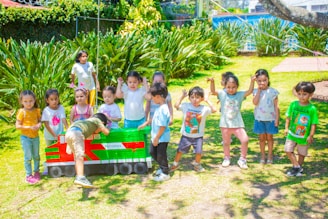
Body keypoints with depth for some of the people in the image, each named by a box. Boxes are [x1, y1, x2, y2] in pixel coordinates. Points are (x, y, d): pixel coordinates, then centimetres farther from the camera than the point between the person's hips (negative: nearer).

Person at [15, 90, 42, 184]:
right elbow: (17, 126, -15)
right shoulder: (21, 112, -14)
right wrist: (29, 127, -24)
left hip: (35, 136, 4)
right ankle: (28, 175, 14)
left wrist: (39, 125, -15)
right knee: (28, 157, 1)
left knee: (36, 155, 15)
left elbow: (40, 120, 8)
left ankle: (36, 172, 32)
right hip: (25, 137, -4)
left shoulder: (37, 110, -3)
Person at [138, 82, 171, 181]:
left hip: (162, 138, -10)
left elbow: (162, 127, -27)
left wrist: (157, 138, -21)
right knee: (153, 152, 22)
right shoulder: (160, 107, 3)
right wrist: (145, 124, 27)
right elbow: (153, 118, 19)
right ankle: (162, 168, 38)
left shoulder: (163, 109, -28)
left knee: (161, 155, 5)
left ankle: (165, 173, 22)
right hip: (156, 136, 10)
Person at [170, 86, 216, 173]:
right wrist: (182, 96, -8)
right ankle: (175, 164, 32)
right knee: (180, 150, 11)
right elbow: (176, 105, -9)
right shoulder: (186, 106, -6)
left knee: (199, 151, 4)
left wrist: (207, 101, -17)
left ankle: (197, 164, 33)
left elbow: (214, 110, -22)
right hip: (186, 135, 1)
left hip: (198, 136, -1)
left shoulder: (204, 109, -11)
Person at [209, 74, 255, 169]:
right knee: (226, 142, 15)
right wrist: (212, 82, -35)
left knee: (245, 140, -11)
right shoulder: (222, 94, -4)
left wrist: (252, 81, -31)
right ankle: (226, 158, 38)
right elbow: (213, 91, -17)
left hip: (237, 124, 0)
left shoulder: (240, 95, -2)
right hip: (225, 124, 0)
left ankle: (242, 159, 9)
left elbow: (250, 91, -14)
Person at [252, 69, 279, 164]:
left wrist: (277, 119, -6)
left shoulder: (273, 91, -6)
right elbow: (255, 102, -21)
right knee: (261, 137, 11)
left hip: (270, 118, -1)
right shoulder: (256, 91, -3)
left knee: (269, 137, 12)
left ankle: (270, 155, 25)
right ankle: (262, 155, 25)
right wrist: (259, 90, -18)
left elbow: (276, 106, -3)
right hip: (259, 118, 1)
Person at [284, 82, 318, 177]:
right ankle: (296, 166, 15)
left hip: (304, 136, -2)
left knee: (302, 153, 15)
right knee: (288, 150, 0)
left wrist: (311, 135, -14)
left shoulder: (312, 109, -16)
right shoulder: (293, 104, -8)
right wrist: (286, 128, -2)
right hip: (292, 134, 2)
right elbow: (288, 117, 2)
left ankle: (299, 167, 36)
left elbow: (314, 123, -12)